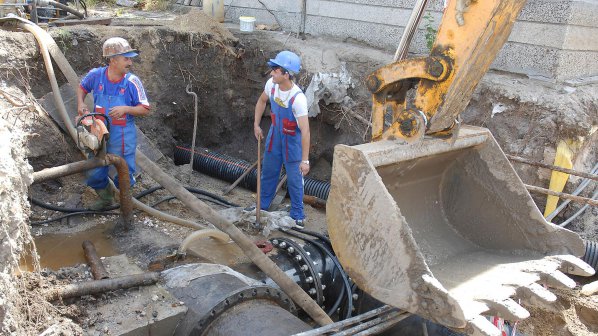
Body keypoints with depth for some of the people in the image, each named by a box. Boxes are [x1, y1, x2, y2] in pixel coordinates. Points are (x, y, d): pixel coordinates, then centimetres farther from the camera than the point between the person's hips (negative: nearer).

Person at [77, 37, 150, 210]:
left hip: (122, 137, -3)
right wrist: (80, 103, -1)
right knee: (94, 174, 15)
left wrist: (125, 109, -25)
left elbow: (145, 110, -10)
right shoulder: (96, 75, -6)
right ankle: (105, 198, 42)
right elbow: (82, 88, 16)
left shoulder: (132, 82, -14)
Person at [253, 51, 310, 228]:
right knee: (268, 171, 21)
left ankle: (297, 215, 24)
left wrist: (305, 160, -30)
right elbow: (262, 101, 9)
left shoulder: (298, 98, -34)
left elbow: (305, 131, -32)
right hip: (274, 134, 6)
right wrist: (256, 124, 7)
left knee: (294, 179, 5)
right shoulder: (271, 84, -15)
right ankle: (262, 205, 41)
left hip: (292, 140, -6)